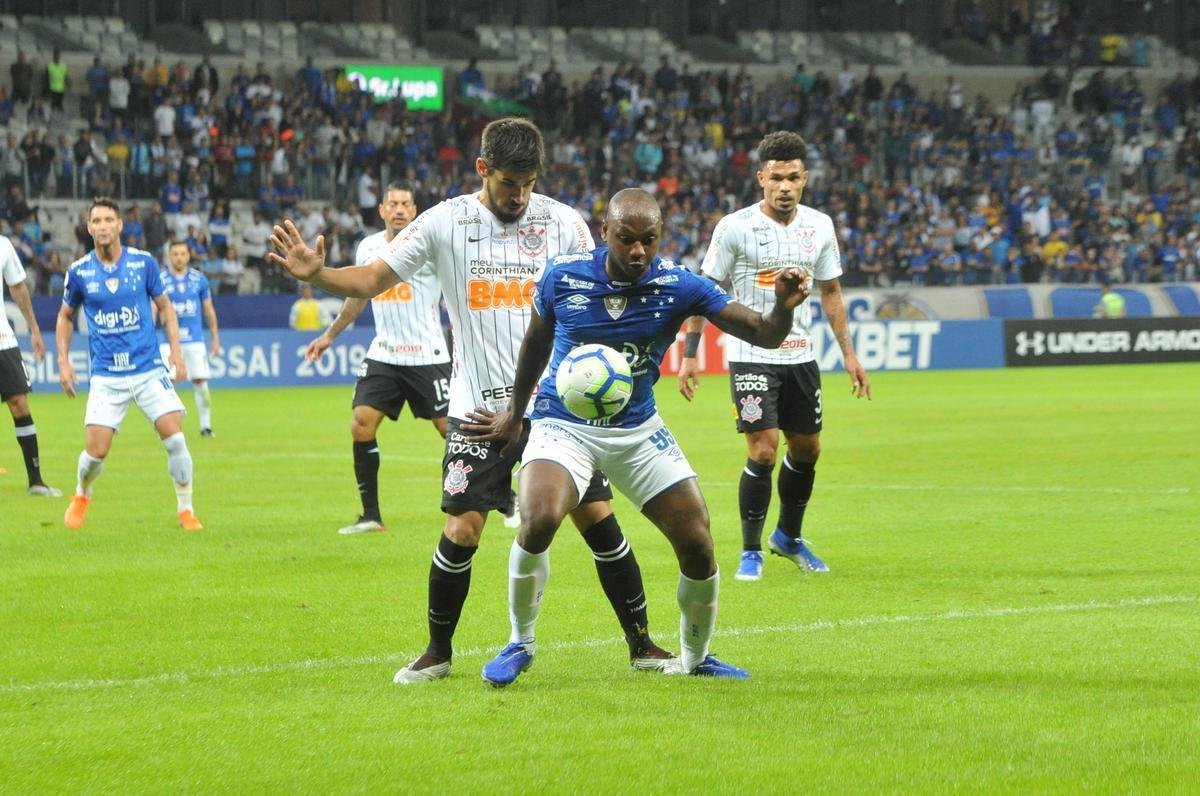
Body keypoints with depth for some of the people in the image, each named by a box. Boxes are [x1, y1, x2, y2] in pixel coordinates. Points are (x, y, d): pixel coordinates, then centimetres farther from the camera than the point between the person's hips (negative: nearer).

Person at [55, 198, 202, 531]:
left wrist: (176, 351, 1)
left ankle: (186, 510, 5)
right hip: (106, 376, 0)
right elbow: (66, 316, 14)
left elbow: (164, 306, 10)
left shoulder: (143, 263, -2)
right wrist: (63, 361, 7)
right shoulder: (79, 271, -1)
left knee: (174, 438, -13)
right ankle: (81, 495, 27)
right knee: (96, 451, -6)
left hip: (149, 369, 0)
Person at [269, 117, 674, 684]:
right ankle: (438, 651, 13)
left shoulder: (563, 222, 0)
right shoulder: (445, 222, -2)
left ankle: (641, 644, 12)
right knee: (461, 531, -7)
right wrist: (315, 273, -17)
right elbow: (372, 279, 0)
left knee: (598, 519, -2)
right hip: (478, 405, -1)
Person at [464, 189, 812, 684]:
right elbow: (536, 344, 8)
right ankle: (520, 644, -6)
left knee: (698, 548, -4)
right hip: (563, 426, -2)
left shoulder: (679, 286, -12)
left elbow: (764, 335, -15)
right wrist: (515, 412, 17)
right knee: (538, 521, -29)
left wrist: (784, 306, -37)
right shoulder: (563, 278, -12)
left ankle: (695, 658, 25)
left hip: (638, 431, 2)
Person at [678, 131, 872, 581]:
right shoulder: (735, 228, -10)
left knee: (807, 450, 13)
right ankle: (751, 552, 2)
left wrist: (848, 353, 10)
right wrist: (689, 354, -10)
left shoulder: (819, 226, 3)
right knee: (763, 453, -13)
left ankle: (788, 537, 35)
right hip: (751, 355, -5)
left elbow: (830, 291, 14)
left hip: (800, 356, 5)